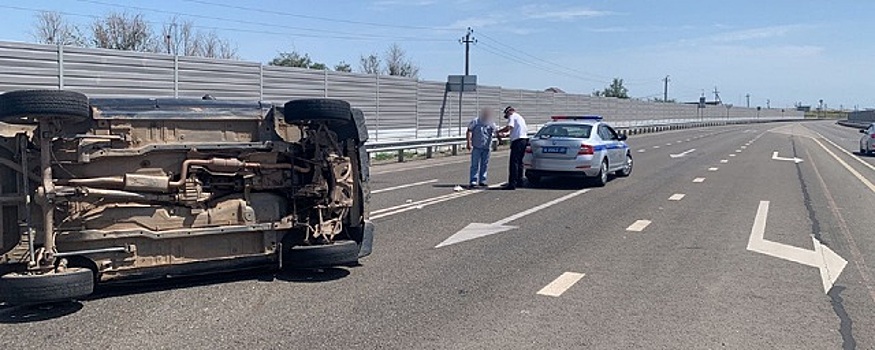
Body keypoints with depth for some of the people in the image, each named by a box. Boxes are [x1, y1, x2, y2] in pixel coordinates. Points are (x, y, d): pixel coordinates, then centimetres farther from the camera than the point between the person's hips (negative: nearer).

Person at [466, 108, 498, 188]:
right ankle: (473, 181, -4)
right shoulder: (475, 121, -2)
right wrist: (469, 143, -10)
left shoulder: (491, 123, 8)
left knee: (484, 165, 8)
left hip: (486, 147, 4)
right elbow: (469, 132, -1)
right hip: (476, 147, -4)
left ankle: (482, 181, 16)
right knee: (475, 165, -5)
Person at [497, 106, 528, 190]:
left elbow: (508, 127, -17)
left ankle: (512, 184, -17)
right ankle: (519, 181, 23)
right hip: (524, 139, 10)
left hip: (518, 141, -10)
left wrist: (499, 131, 0)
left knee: (514, 162, -12)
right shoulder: (520, 117, 26)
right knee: (519, 162, 17)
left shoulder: (512, 116, -2)